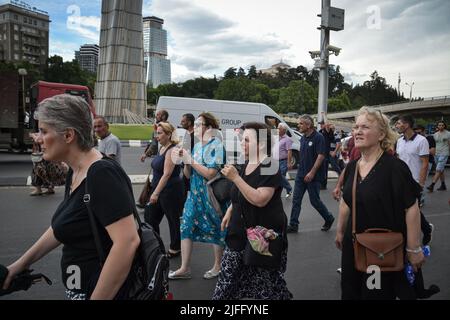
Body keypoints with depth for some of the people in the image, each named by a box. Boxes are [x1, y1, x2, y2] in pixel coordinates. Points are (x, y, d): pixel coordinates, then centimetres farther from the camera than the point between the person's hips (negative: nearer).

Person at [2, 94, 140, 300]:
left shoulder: (102, 174, -24)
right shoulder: (75, 172, 4)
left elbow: (127, 241, -31)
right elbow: (62, 226, 17)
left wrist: (96, 297, -25)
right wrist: (21, 264, 19)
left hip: (109, 291, -9)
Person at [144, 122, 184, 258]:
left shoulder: (172, 151, -18)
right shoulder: (162, 148, 9)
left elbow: (166, 174, -24)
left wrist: (156, 193, -26)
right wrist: (154, 191, 19)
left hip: (171, 191, -9)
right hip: (159, 190, 9)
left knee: (173, 220, 6)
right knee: (149, 216, 12)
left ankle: (175, 248, 23)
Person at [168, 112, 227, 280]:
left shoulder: (216, 146, -12)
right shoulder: (197, 146, 9)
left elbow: (210, 173, -22)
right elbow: (188, 175, 13)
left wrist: (191, 160, -15)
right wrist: (185, 160, -5)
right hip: (195, 194, 7)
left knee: (216, 230, 8)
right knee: (186, 227, 5)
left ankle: (217, 267, 26)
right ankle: (184, 268, 16)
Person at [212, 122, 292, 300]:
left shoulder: (270, 168, -17)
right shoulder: (245, 164, 8)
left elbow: (260, 200, -29)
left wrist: (235, 177, -28)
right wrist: (229, 211, 12)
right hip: (240, 233, 8)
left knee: (266, 282, 5)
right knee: (229, 276, 12)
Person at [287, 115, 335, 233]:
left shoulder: (318, 137, -14)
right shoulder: (303, 138, 10)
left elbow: (321, 156, -19)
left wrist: (312, 172, -22)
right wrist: (300, 167, 16)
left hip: (313, 175, -7)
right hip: (301, 174, 7)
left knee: (314, 200, 3)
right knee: (296, 200, 5)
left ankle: (329, 218, 27)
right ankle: (293, 225, 11)